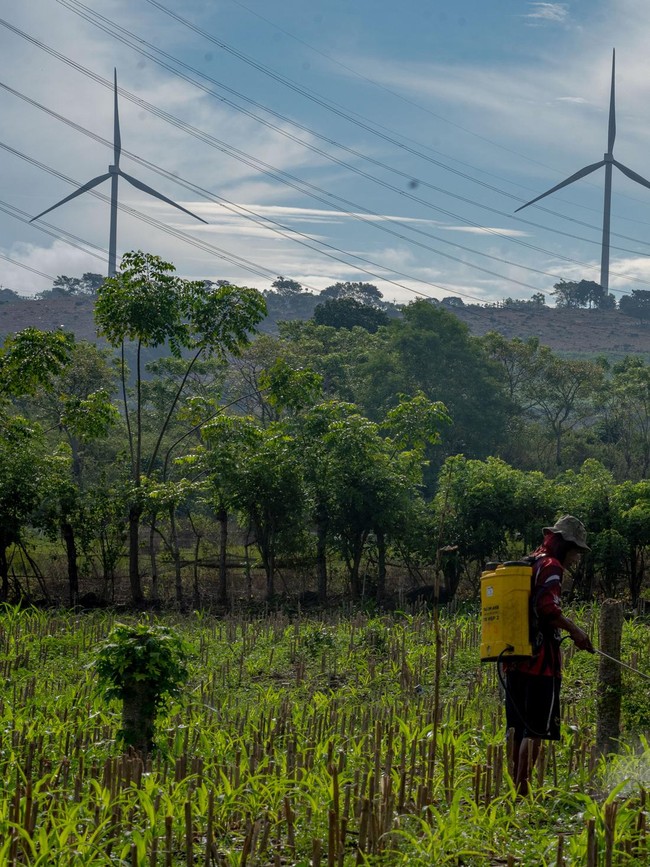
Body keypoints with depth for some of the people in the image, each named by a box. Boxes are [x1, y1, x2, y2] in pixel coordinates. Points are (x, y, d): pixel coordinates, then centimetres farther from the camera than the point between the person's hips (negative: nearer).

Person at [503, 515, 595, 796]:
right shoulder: (550, 567, -8)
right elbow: (547, 607, -22)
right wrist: (575, 630, -13)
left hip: (514, 660, 9)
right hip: (541, 660, -9)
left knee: (521, 727, 13)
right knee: (536, 730, -6)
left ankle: (515, 786, 16)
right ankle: (522, 789, -9)